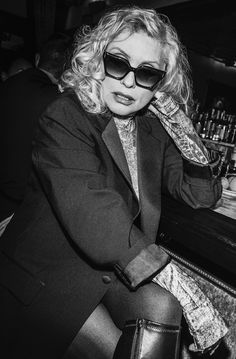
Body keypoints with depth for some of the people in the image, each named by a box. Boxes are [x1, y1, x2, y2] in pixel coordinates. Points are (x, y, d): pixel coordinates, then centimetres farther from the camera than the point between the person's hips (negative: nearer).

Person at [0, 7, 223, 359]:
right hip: (46, 275, -4)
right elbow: (90, 210, -27)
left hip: (110, 269, 5)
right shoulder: (64, 118, -15)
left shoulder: (154, 129, 2)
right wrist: (156, 266, -23)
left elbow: (200, 195, 6)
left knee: (161, 311, -21)